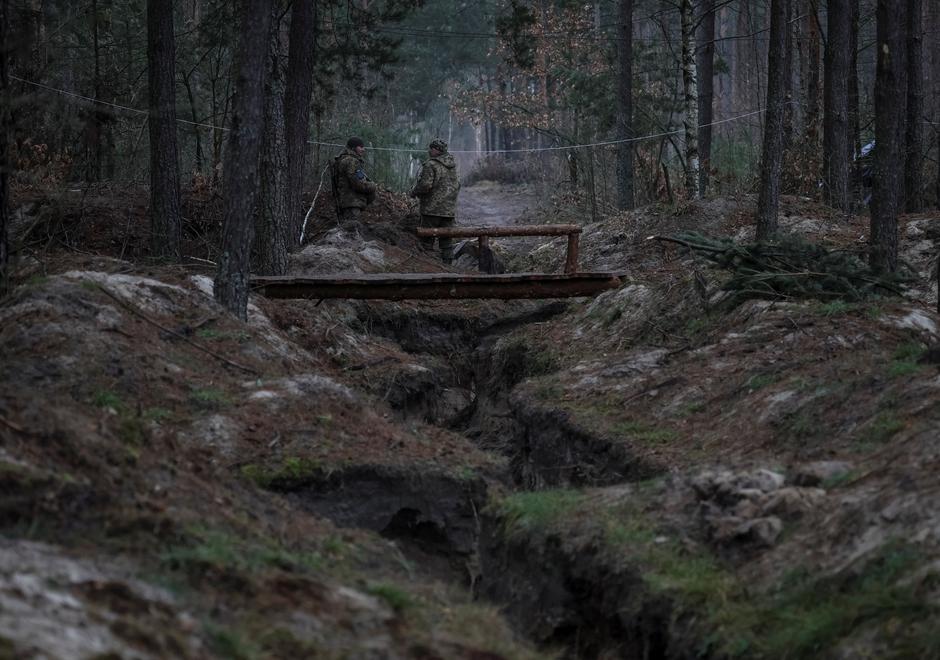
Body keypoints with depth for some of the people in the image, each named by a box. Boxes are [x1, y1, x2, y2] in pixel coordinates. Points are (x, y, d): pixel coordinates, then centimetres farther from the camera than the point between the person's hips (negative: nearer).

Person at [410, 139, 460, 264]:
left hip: (432, 208, -7)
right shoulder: (452, 166, 11)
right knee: (447, 240, 9)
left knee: (427, 239, -1)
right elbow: (457, 185, 18)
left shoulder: (431, 165, -14)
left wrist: (414, 192, -2)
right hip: (449, 209, 7)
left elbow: (425, 185, -20)